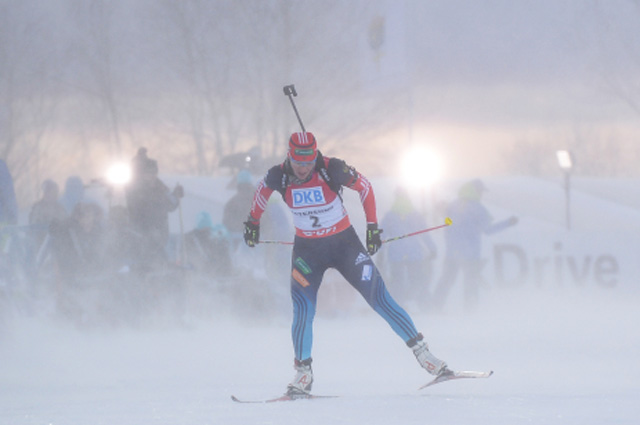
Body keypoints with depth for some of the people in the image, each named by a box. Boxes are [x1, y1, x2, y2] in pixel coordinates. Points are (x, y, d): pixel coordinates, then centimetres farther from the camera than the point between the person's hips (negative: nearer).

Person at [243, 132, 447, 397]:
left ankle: (422, 354, -2)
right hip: (307, 250, 1)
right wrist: (252, 222, 22)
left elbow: (365, 187, -3)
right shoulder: (278, 177, -14)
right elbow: (261, 193, 11)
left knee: (379, 298, -6)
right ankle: (303, 372, 1)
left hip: (344, 243, -1)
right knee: (303, 310, -13)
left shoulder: (332, 170, -20)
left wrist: (372, 226, -2)